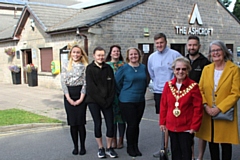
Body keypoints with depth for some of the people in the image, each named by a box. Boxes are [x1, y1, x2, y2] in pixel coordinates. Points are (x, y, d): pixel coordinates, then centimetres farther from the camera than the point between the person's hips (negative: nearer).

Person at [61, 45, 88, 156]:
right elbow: (63, 82, 2)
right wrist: (69, 98, -7)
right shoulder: (65, 66, 7)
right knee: (72, 123, 4)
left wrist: (81, 98, -9)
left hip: (81, 96, -2)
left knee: (80, 122, -2)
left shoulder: (85, 66, 2)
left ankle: (82, 147, 11)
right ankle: (75, 146, 15)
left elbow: (85, 83, -3)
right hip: (69, 96, 2)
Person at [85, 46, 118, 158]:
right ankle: (100, 148, 18)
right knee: (98, 124, 2)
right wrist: (101, 101, -10)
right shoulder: (90, 69, -1)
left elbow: (112, 85, 6)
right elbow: (91, 88, -7)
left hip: (107, 101, 3)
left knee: (110, 124, -1)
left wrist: (109, 100, -4)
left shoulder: (108, 68, 8)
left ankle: (109, 148, 16)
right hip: (94, 101, -2)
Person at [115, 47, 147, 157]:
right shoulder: (123, 68, -8)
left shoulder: (143, 67, 6)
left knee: (136, 124, 9)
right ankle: (130, 147, 17)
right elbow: (117, 83, -3)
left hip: (140, 101, 4)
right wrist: (124, 94, 4)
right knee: (131, 124, -2)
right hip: (127, 101, -4)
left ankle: (135, 147, 24)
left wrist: (141, 93, 12)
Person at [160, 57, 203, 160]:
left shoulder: (193, 86, -10)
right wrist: (162, 122, 5)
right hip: (171, 126, 4)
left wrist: (194, 126, -10)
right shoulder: (168, 85, 1)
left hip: (186, 128, -4)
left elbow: (198, 108, -9)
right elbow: (163, 105, 6)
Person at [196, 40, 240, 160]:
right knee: (211, 142, 13)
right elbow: (200, 89, 6)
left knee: (225, 143, 7)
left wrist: (219, 108, -17)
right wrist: (205, 105, -9)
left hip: (225, 114, -3)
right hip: (208, 114, 4)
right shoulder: (206, 69, 8)